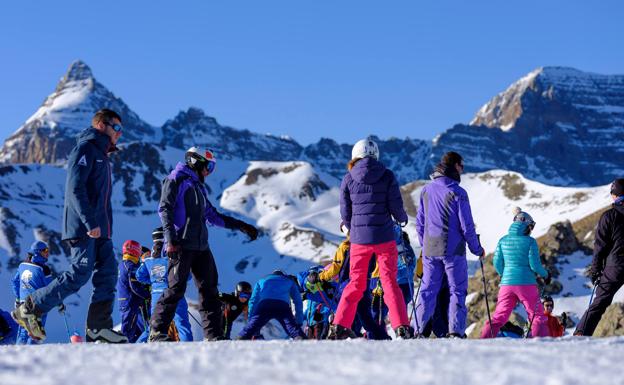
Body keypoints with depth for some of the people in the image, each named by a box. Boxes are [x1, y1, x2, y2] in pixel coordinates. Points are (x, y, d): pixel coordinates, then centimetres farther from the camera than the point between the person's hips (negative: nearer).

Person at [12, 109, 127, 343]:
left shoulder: (102, 156, 24)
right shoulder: (85, 149, -7)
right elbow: (75, 188, -18)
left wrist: (105, 228, 17)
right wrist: (90, 222, -25)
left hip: (99, 229, 10)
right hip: (82, 228, -10)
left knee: (108, 274, 0)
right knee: (79, 274, -12)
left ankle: (99, 326, -1)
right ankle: (30, 310, -3)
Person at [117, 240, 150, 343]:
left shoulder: (122, 265, 16)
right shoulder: (132, 267, -14)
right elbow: (135, 287, -19)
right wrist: (148, 295, -11)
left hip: (123, 302, 9)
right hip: (132, 302, -9)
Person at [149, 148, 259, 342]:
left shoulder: (199, 186, 24)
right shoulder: (176, 180, -2)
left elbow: (213, 216, 29)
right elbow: (165, 209, -12)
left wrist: (241, 226, 27)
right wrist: (171, 240, -22)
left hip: (201, 246, 9)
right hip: (181, 245, -9)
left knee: (210, 290, 5)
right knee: (176, 289, -12)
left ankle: (214, 335, 7)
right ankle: (157, 332, -6)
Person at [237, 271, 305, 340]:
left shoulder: (261, 281, 37)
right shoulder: (290, 281, 35)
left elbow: (253, 301, 28)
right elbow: (298, 302, 29)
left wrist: (251, 319, 25)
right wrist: (299, 323, 26)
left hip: (264, 305, 1)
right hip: (283, 307, -1)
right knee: (295, 331, -9)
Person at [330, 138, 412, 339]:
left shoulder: (348, 179, 0)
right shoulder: (387, 176, -3)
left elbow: (345, 213, 4)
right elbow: (396, 207, -4)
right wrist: (402, 219, 19)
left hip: (359, 239, 1)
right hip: (384, 237, -1)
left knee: (355, 284, 13)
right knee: (390, 283, 5)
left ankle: (340, 326, 8)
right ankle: (402, 327, -4)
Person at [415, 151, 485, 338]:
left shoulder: (426, 190, 6)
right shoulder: (457, 193, -11)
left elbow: (420, 222, 12)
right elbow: (466, 225, -9)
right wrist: (477, 249, 2)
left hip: (430, 250, 5)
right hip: (453, 250, -5)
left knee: (427, 289, 10)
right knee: (457, 290, 2)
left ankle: (419, 330, 6)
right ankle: (455, 331, -6)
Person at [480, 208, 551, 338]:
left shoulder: (503, 240, 6)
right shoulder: (530, 241, -6)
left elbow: (497, 264, 6)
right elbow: (534, 265, -8)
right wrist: (545, 275, 11)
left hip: (506, 283, 3)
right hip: (526, 284, -3)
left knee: (499, 317, 9)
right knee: (537, 316, 7)